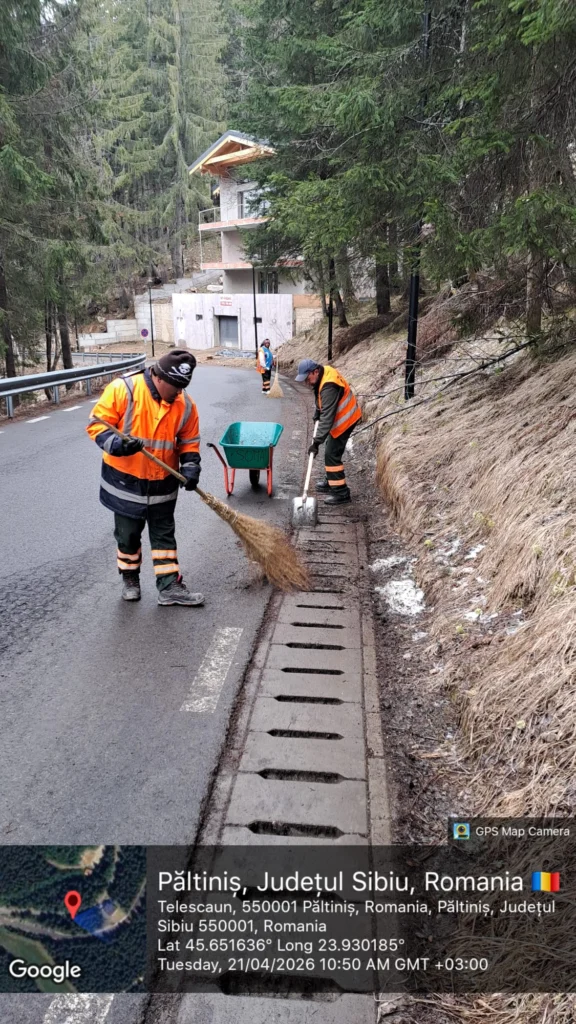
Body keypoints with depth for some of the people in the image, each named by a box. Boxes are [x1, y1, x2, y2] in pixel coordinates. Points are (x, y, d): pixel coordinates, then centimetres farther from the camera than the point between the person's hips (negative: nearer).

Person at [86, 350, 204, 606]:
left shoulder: (185, 405, -5)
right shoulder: (123, 390, -17)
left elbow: (189, 443, 6)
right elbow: (97, 424, -14)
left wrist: (190, 467, -11)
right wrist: (115, 443, -32)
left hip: (162, 484, 3)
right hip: (125, 481, -2)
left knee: (164, 535, 9)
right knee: (128, 534, 12)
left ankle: (170, 586, 16)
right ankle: (129, 579, 33)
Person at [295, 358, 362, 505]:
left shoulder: (329, 387, -32)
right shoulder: (324, 373, -1)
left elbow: (327, 417, -35)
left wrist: (316, 442, -35)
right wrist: (317, 413, 15)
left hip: (345, 420, -10)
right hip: (341, 416, 10)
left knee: (332, 454, -11)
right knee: (330, 450, 20)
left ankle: (341, 492, -6)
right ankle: (331, 482, 34)